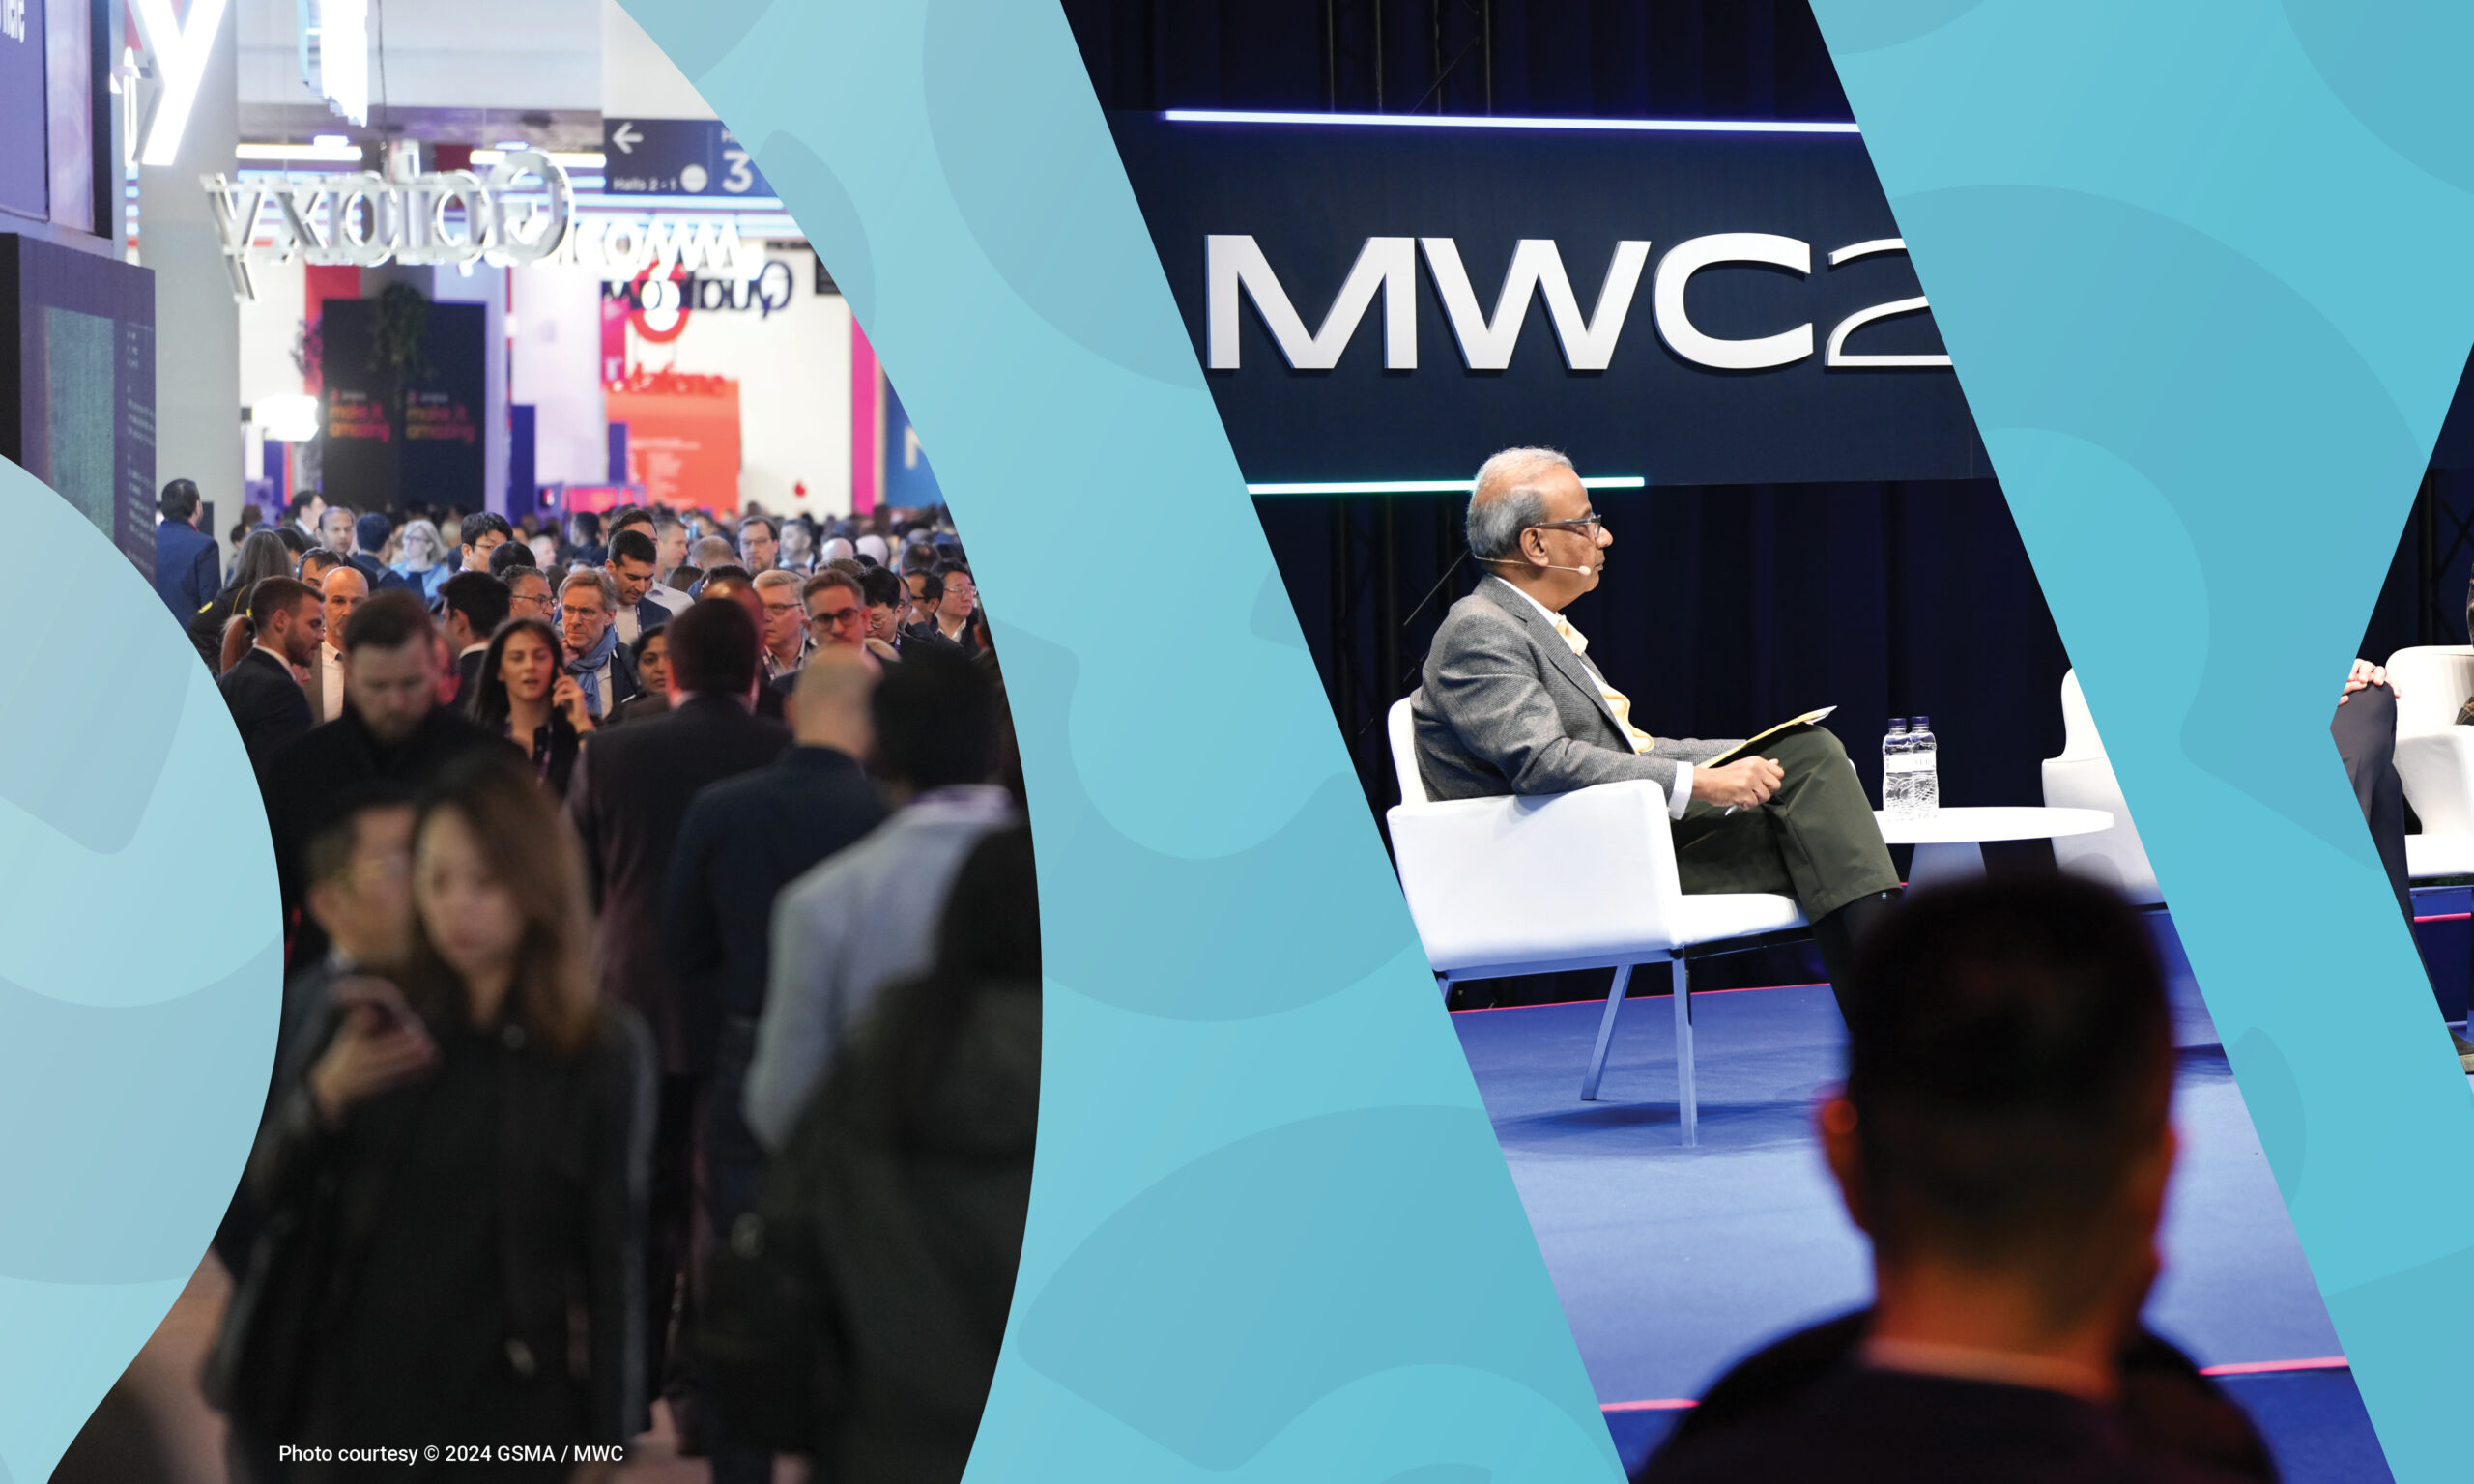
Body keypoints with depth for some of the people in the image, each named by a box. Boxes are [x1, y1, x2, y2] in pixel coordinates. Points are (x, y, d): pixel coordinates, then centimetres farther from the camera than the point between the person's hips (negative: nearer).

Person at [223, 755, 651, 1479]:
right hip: (357, 1398, 2)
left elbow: (613, 1250, -3)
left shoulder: (602, 1049, -4)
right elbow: (271, 1189, 4)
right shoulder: (375, 1021, 4)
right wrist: (326, 1093, -16)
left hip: (511, 1414, -2)